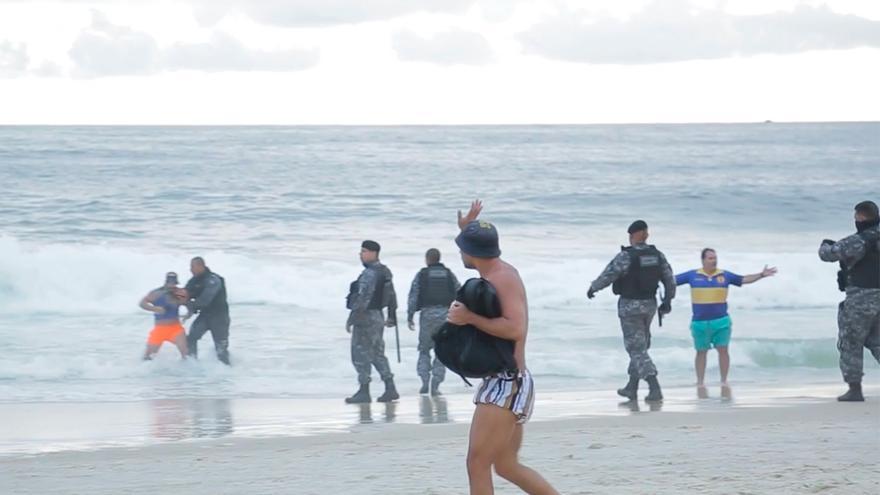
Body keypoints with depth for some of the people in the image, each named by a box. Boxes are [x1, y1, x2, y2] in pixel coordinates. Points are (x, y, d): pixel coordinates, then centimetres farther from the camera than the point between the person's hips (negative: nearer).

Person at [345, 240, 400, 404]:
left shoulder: (369, 274, -17)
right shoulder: (385, 272, 13)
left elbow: (362, 298, -22)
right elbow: (391, 296, 19)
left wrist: (351, 319, -21)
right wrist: (392, 317, 26)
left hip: (365, 317, -9)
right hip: (378, 317, 9)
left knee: (361, 355, -3)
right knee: (378, 354, 14)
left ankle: (364, 392, -2)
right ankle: (390, 389, 10)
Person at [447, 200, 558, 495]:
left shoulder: (504, 279, -16)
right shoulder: (498, 272, 13)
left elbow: (515, 329, -30)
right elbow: (481, 256, 40)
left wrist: (470, 317, -26)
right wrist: (468, 230, 28)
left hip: (507, 384, -11)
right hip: (504, 383, 11)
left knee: (477, 463, -14)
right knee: (507, 466, 18)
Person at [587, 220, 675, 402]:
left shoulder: (626, 256, -18)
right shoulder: (657, 255, 0)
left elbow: (607, 276, -12)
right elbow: (669, 279, 2)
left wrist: (592, 288, 6)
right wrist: (668, 301, 14)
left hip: (630, 306, -6)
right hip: (649, 305, 6)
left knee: (637, 350, -4)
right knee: (639, 346, 20)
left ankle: (655, 389, -16)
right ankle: (632, 388, 27)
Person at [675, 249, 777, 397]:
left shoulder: (724, 275, 5)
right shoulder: (693, 275, 3)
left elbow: (744, 280, 9)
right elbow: (672, 280, 7)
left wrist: (761, 275, -1)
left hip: (721, 321, 0)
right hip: (700, 322, 0)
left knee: (723, 350, -5)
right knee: (701, 352, 6)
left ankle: (724, 382, 7)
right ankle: (700, 384, 15)